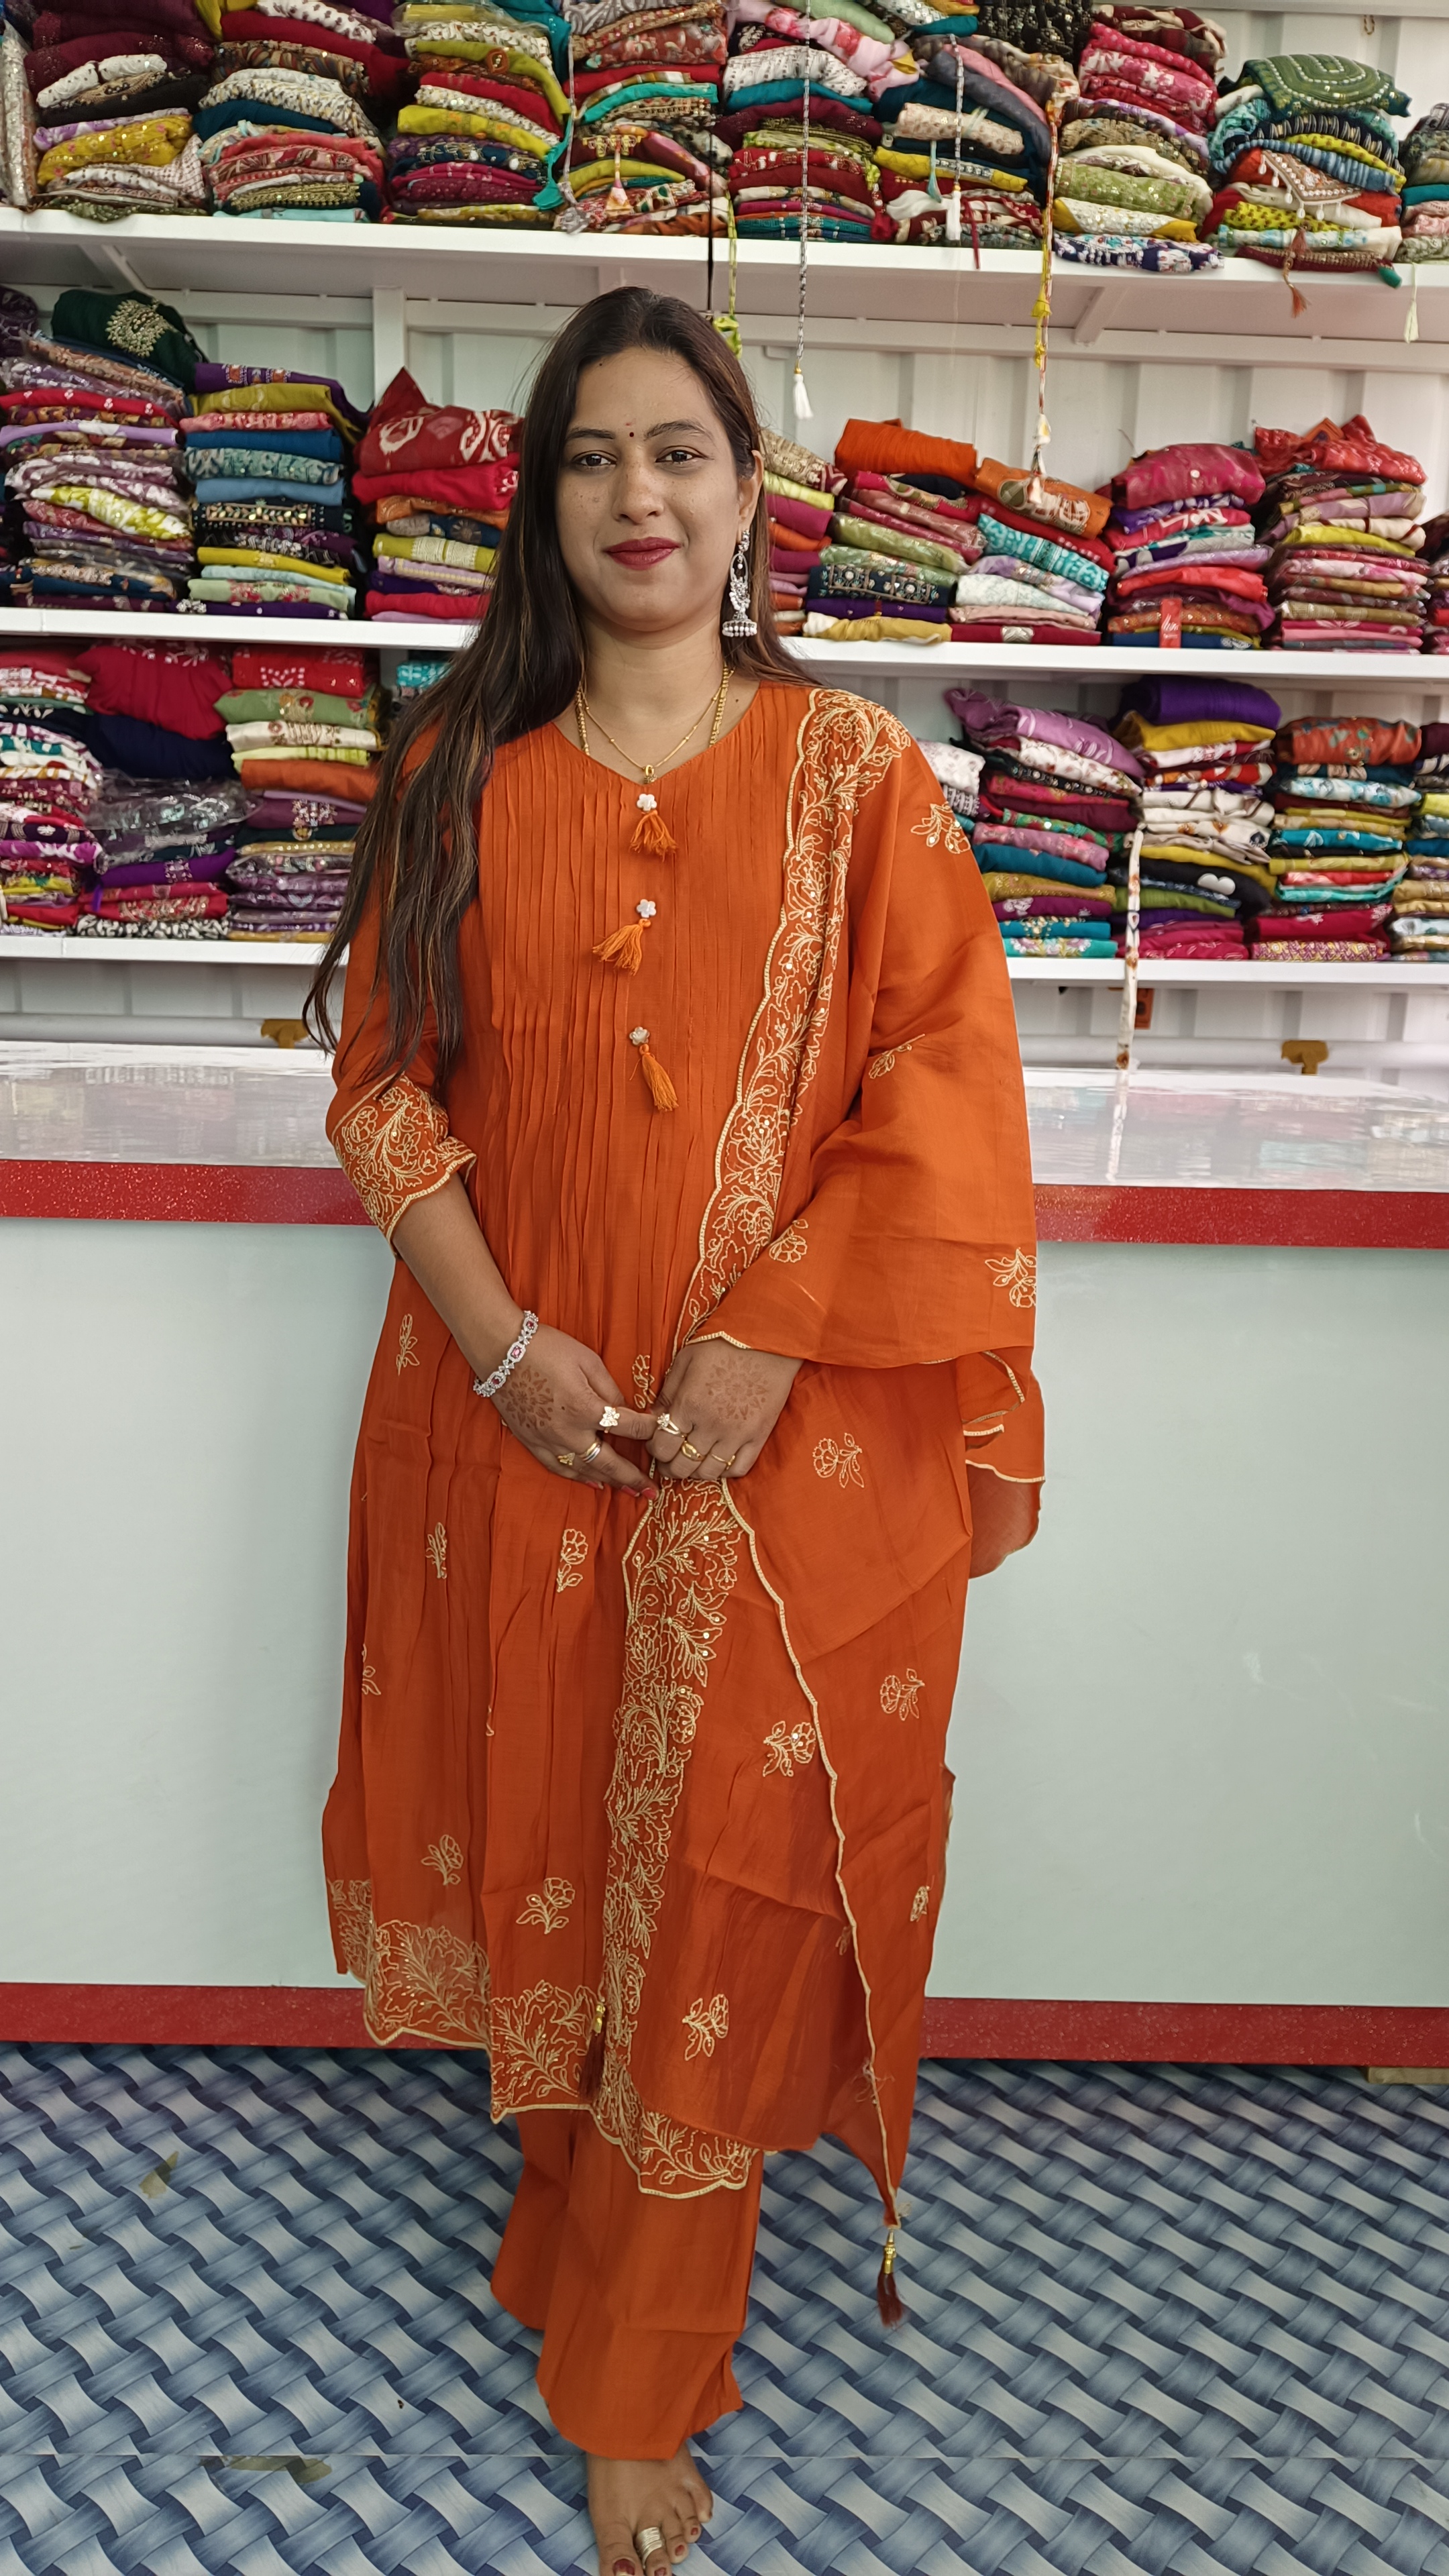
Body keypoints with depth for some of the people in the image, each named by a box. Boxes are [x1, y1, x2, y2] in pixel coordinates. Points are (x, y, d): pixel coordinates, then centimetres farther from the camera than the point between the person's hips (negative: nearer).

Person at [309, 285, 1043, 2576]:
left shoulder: (852, 772, 0)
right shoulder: (464, 770, 6)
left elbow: (946, 1091, -5)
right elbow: (387, 1087, 3)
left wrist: (768, 1342, -15)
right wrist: (507, 1346, -10)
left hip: (785, 1441, -2)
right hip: (519, 1418, 2)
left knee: (725, 1887, 5)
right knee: (540, 1844, 15)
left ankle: (638, 2381, 25)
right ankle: (573, 2204, 43)